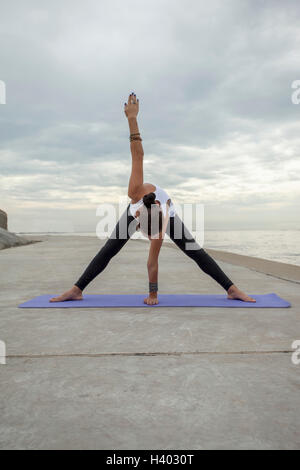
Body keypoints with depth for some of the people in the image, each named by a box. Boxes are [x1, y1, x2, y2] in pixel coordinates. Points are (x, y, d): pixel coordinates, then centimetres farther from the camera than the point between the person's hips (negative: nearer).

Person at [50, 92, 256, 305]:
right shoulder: (136, 193, -45)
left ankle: (232, 289, 0)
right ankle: (76, 290, 3)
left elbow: (153, 262, -32)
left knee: (196, 251, -9)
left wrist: (153, 294, -22)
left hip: (169, 212, -1)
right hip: (137, 208, 2)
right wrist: (132, 117, -34)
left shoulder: (164, 220, -42)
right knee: (108, 251, -5)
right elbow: (138, 155, -39)